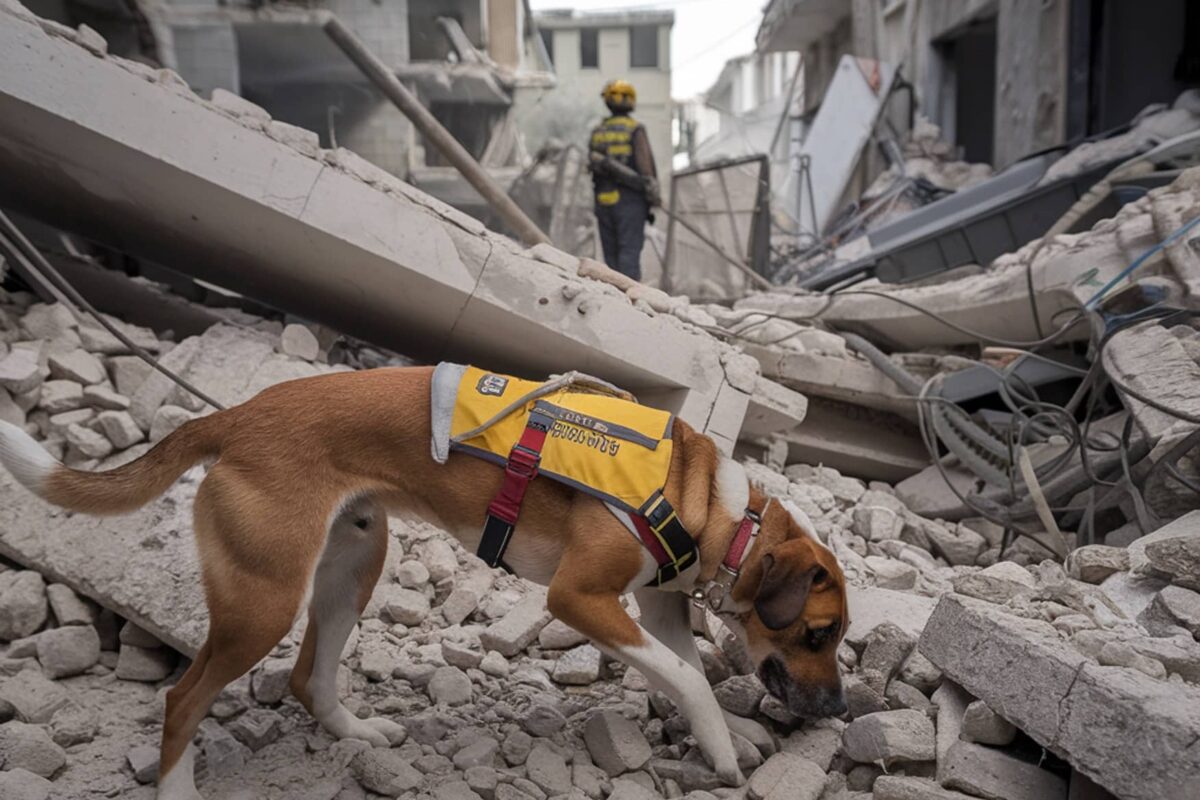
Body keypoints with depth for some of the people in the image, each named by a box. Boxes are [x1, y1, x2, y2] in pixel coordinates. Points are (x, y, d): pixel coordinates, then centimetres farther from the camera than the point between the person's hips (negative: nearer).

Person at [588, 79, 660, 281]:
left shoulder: (598, 132, 10)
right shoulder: (635, 129, -4)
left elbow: (592, 165, 10)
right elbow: (645, 165, -10)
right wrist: (653, 196, -3)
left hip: (604, 200, 4)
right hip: (630, 200, -4)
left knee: (611, 254, 9)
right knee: (630, 251, -7)